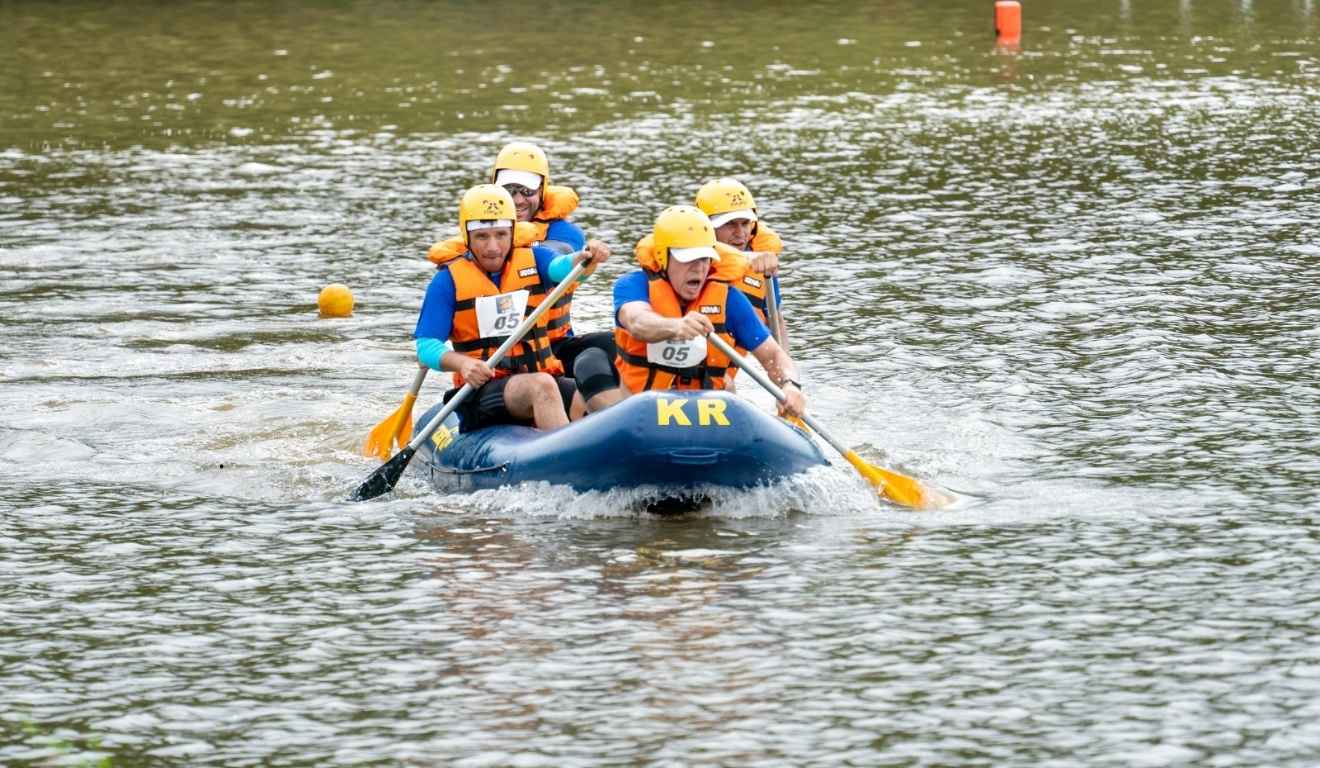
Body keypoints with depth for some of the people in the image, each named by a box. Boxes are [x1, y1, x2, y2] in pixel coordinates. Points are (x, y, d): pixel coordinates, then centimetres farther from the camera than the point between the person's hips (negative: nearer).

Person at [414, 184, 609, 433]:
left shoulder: (532, 260, 11)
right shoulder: (449, 280, 3)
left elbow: (562, 267, -12)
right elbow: (426, 346, -3)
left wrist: (588, 259, -36)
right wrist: (461, 363, -25)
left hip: (543, 373, 3)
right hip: (482, 391, -3)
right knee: (542, 386, -34)